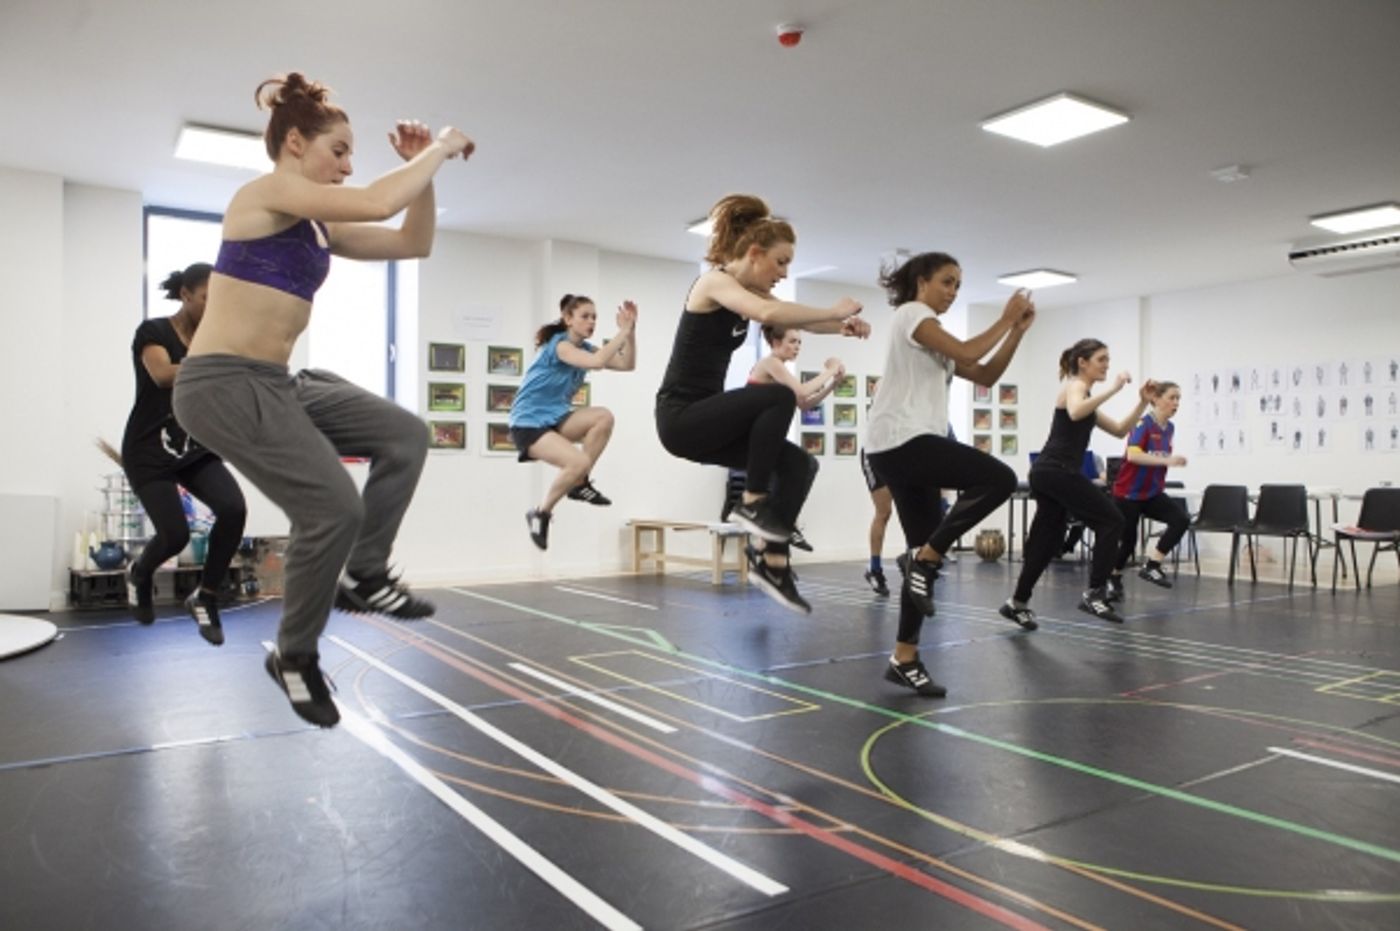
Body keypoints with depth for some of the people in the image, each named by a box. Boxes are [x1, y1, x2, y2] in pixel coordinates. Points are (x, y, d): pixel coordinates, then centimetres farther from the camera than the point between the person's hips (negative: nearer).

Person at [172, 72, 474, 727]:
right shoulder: (266, 193, -10)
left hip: (277, 383, 10)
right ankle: (295, 655, 8)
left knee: (405, 437, 4)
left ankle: (363, 577, 12)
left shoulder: (319, 226, 16)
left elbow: (413, 243, 17)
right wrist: (441, 149, -10)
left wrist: (424, 167, 7)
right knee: (333, 507, -15)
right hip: (223, 383, -9)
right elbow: (378, 204, -23)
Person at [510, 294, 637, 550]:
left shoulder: (585, 348, 9)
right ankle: (541, 513, -5)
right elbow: (597, 362, -33)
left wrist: (630, 331, -10)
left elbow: (627, 364, 1)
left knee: (604, 416, -20)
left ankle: (580, 483, -5)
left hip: (554, 419, 8)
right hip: (527, 423, -8)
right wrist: (623, 332, -27)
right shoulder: (559, 344, -15)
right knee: (579, 462, -29)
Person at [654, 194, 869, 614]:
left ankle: (772, 563, 4)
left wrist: (842, 325, -14)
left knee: (798, 463, 2)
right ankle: (752, 503, -14)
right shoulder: (715, 281, -13)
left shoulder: (747, 292, 15)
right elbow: (771, 314, -32)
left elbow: (793, 320, 5)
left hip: (703, 416, 9)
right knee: (779, 396, -27)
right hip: (680, 416, -9)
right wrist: (833, 312, -23)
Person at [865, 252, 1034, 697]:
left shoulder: (935, 337, 28)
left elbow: (986, 375, 19)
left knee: (927, 553, 6)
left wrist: (1018, 330, 12)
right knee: (999, 479, -19)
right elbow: (966, 354, -13)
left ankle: (904, 659, 11)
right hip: (900, 440, -10)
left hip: (910, 446, 10)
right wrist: (1006, 317, -1)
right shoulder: (911, 313, 0)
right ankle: (923, 558, -11)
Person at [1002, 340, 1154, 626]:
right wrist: (1112, 389, -24)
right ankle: (1094, 593, -8)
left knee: (1046, 540, 13)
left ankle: (1017, 603, 20)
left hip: (1048, 472, 10)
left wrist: (1143, 403, 17)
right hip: (1059, 471, -10)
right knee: (1111, 520, -7)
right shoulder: (1075, 386, -2)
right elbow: (1075, 414, -27)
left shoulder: (1084, 395, 26)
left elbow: (1120, 430, 27)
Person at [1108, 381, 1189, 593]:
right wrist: (1166, 460, -36)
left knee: (1182, 519, -17)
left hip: (1153, 493, 6)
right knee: (1128, 539, 0)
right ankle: (1113, 578, 28)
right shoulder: (1144, 424, -16)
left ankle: (1151, 566, -7)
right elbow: (1133, 455, -31)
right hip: (1128, 493, -6)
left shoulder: (1170, 428, 6)